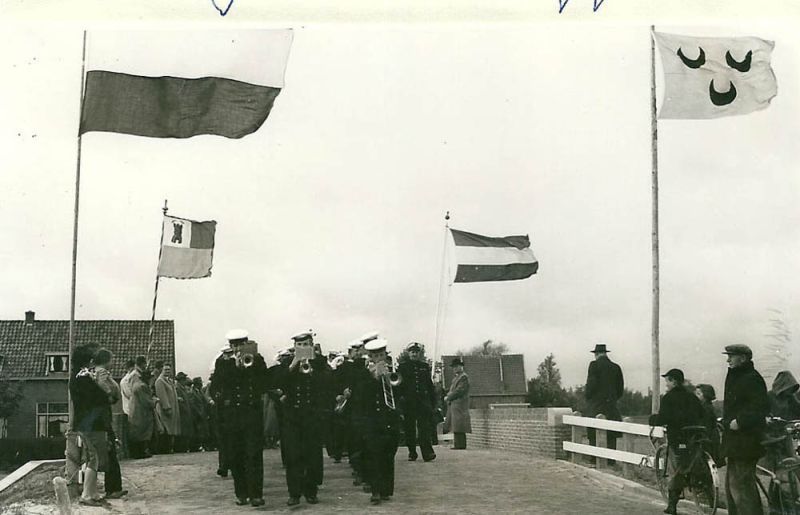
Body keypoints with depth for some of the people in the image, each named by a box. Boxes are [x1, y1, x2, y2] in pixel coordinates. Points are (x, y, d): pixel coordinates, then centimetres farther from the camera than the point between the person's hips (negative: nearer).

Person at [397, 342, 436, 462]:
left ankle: (427, 453, -13)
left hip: (423, 401, 1)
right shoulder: (403, 366, 5)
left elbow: (430, 384, 16)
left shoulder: (425, 366, 13)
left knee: (425, 427, -9)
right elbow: (398, 383, 1)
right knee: (409, 429, 4)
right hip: (408, 401, -1)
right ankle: (412, 453, 14)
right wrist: (400, 397, -9)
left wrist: (433, 400, 12)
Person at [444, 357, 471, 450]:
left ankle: (460, 444, -11)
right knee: (456, 427, 10)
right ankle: (458, 444, 14)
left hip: (460, 405, -10)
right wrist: (448, 396, 5)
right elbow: (452, 389, 25)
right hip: (453, 405, 10)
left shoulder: (464, 377, -11)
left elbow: (459, 391, -18)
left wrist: (448, 397, -11)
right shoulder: (456, 377, 21)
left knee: (459, 427, -11)